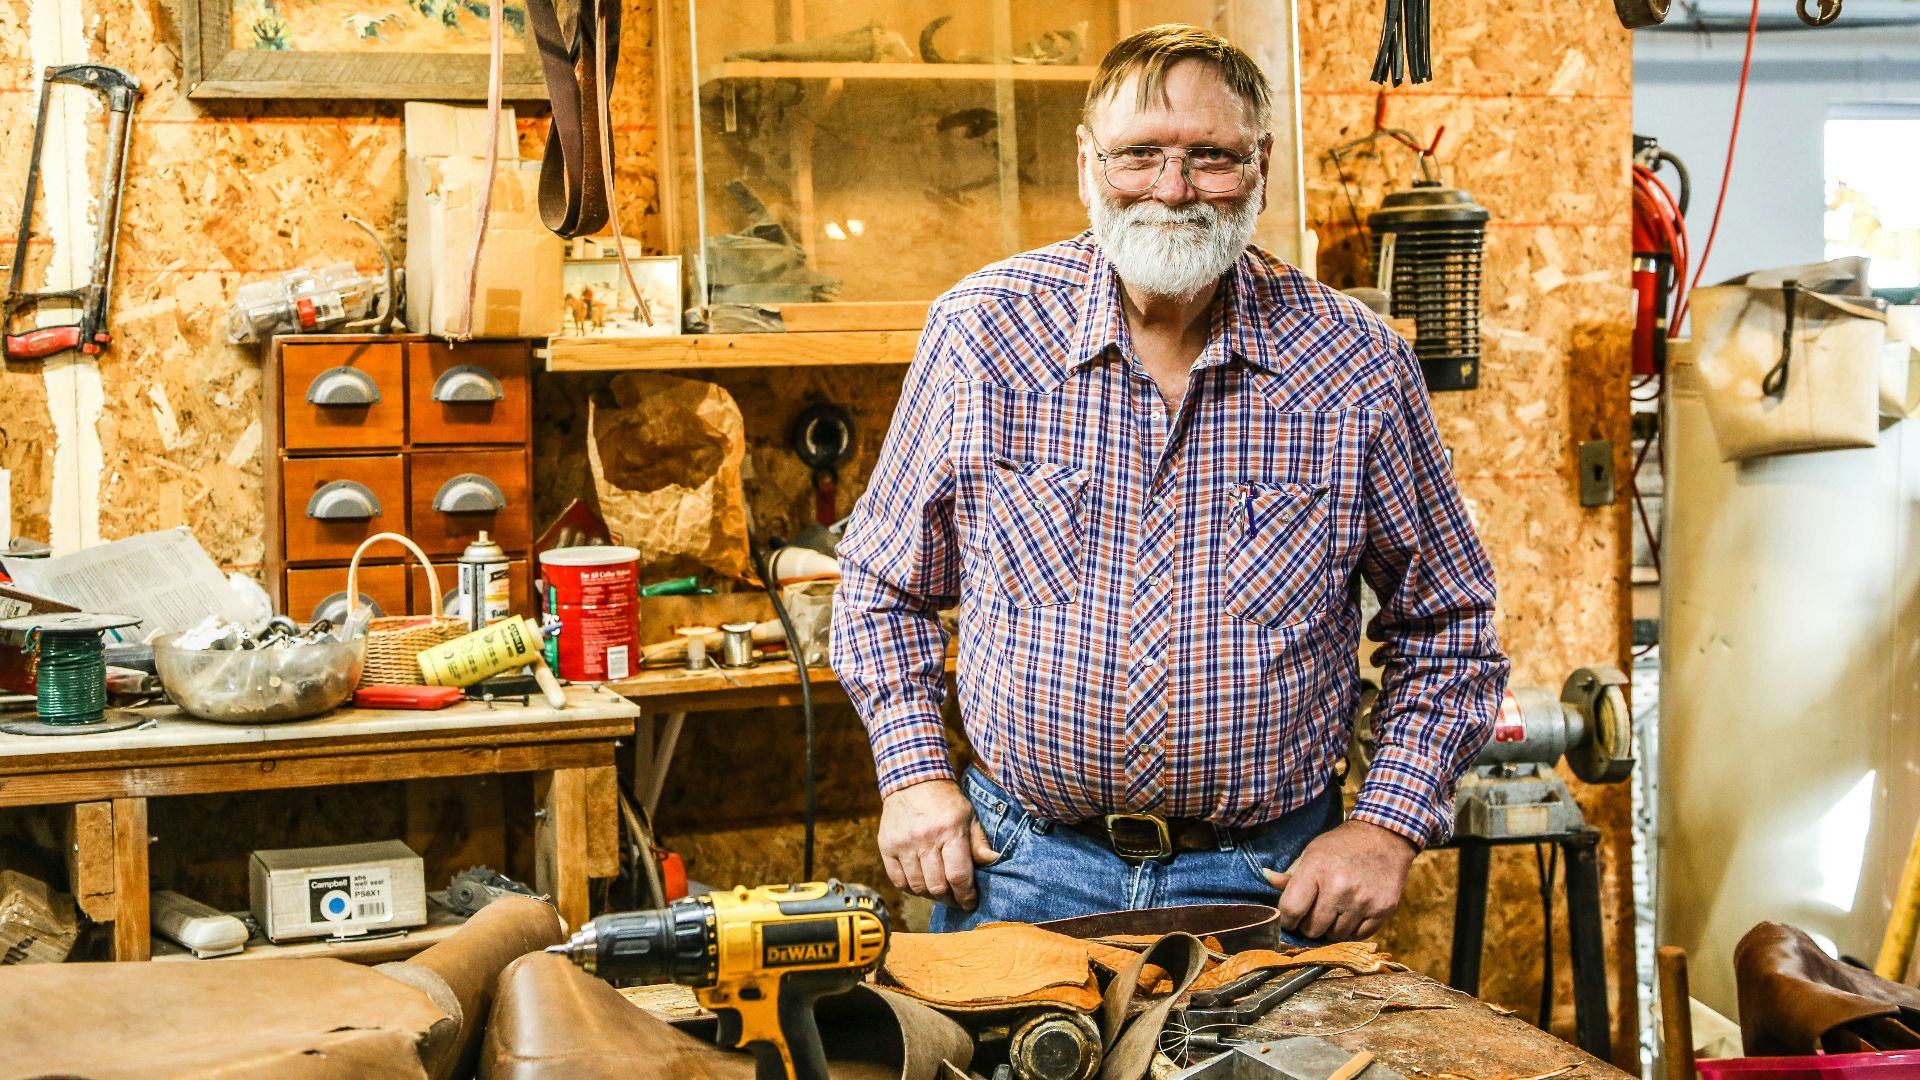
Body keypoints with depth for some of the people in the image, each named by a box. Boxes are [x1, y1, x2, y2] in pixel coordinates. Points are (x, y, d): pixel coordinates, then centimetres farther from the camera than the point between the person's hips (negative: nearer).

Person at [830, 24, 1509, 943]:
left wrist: (1388, 827, -4)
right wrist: (914, 773, -2)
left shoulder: (1358, 367, -5)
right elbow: (883, 585, 8)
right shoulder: (978, 332, -4)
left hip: (1271, 884, 0)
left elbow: (1446, 627, 6)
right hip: (1018, 864, 1)